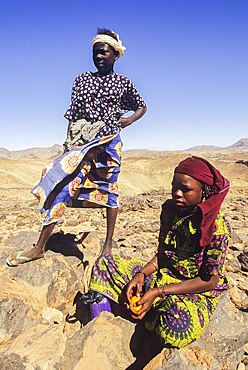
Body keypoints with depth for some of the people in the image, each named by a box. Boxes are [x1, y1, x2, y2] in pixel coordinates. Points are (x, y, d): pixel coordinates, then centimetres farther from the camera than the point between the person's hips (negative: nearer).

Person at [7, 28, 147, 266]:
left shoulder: (123, 83, 10)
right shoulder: (82, 79, 14)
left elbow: (142, 106, 21)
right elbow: (72, 115, 12)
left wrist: (129, 121, 2)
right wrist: (68, 144, 4)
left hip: (109, 139, -1)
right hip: (82, 139, 2)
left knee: (109, 189, 1)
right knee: (65, 185, -8)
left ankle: (108, 244, 14)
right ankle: (40, 247, -3)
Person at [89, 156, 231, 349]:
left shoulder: (217, 226, -22)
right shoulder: (170, 208, -4)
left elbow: (210, 281, -19)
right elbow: (163, 254, 5)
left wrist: (158, 292, -23)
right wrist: (142, 274, -14)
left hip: (197, 291, -5)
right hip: (164, 274, 5)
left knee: (177, 329, -38)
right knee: (104, 263, -2)